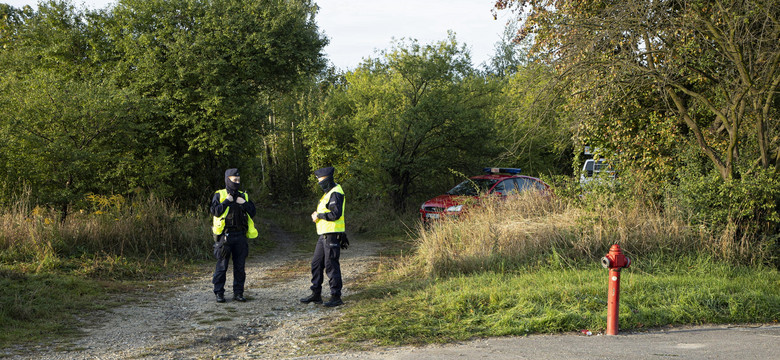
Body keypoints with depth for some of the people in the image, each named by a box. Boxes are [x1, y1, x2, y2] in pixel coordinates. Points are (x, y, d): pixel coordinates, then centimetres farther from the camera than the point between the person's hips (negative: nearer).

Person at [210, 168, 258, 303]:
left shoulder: (243, 196, 14)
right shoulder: (219, 195, 3)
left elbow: (253, 211, 8)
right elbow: (214, 211, -9)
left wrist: (244, 203, -6)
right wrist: (227, 201, -12)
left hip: (240, 236, 4)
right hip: (225, 235, -4)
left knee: (240, 266, 5)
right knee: (222, 265, -1)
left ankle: (238, 293, 12)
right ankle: (219, 293, 6)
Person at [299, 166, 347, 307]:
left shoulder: (335, 193, -14)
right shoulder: (328, 193, 19)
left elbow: (336, 214, -24)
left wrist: (319, 215, -14)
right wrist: (315, 216, 6)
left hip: (332, 235, -10)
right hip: (324, 235, 10)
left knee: (331, 265, -6)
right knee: (316, 263, 12)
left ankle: (336, 297, 0)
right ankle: (316, 294, 19)